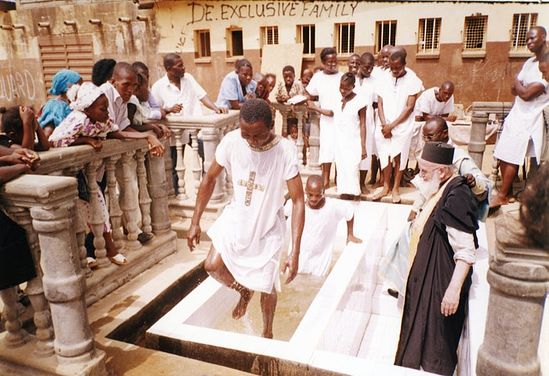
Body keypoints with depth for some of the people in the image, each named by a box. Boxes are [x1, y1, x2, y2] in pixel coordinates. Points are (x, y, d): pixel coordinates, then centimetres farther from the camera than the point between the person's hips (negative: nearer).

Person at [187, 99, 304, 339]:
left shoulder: (285, 150, -27)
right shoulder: (231, 141, -19)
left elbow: (297, 201, -25)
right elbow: (210, 179, -4)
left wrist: (295, 252, -29)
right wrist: (195, 222, -4)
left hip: (267, 225, -2)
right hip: (236, 217, 3)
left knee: (266, 287, 7)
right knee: (212, 266, -12)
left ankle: (267, 332, 39)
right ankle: (244, 292, 23)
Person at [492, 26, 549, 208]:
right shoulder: (528, 63, 13)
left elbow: (526, 94, -19)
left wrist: (518, 83, 0)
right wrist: (521, 87, -7)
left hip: (529, 119, -8)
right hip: (516, 114, 8)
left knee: (511, 158, -7)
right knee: (503, 156, 7)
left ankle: (502, 196, 4)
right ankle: (507, 192, 18)